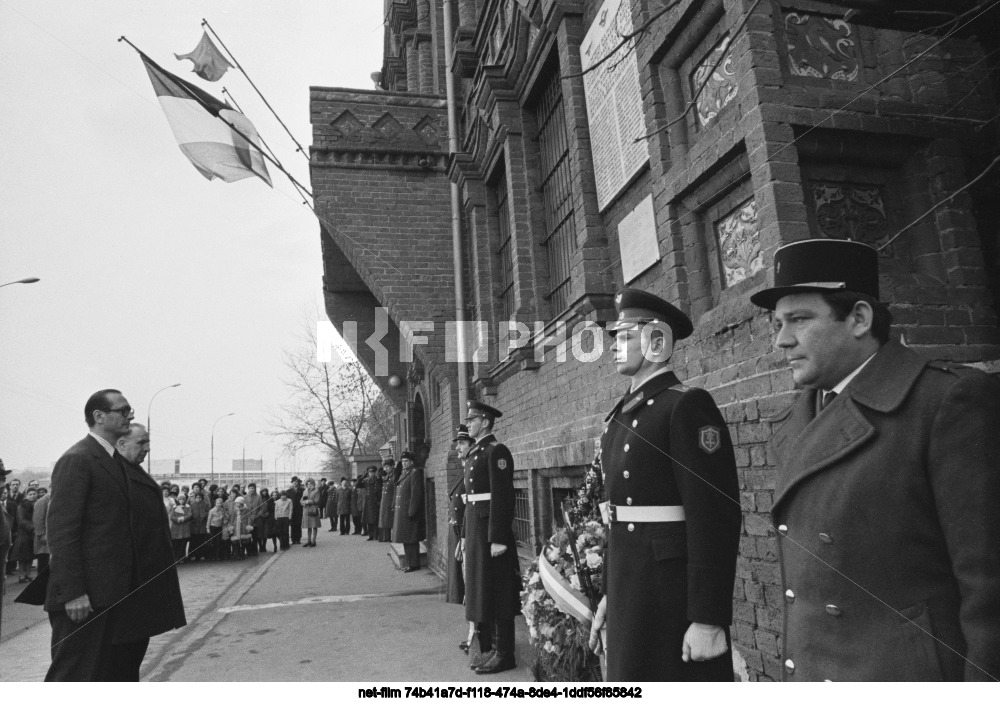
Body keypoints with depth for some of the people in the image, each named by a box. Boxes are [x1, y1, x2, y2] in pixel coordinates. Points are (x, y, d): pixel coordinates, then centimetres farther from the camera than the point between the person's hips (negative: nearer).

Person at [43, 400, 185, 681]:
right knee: (74, 672, 0)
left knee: (123, 668, 16)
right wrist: (72, 592, -18)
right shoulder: (77, 460, -12)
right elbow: (62, 529, -16)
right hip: (85, 597, -8)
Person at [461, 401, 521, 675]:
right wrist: (465, 535, 18)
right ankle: (488, 648, 28)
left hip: (491, 528, -9)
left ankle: (504, 654, 12)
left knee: (496, 591, 0)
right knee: (479, 590, 16)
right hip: (475, 528, 9)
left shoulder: (496, 451, -13)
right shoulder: (475, 452, 14)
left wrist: (498, 538, -22)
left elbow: (502, 497, -19)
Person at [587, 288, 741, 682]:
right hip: (629, 590, 8)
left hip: (674, 593, -8)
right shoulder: (623, 415, 11)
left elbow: (715, 518, -19)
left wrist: (708, 619, -20)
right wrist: (610, 594, 17)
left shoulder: (687, 406, -13)